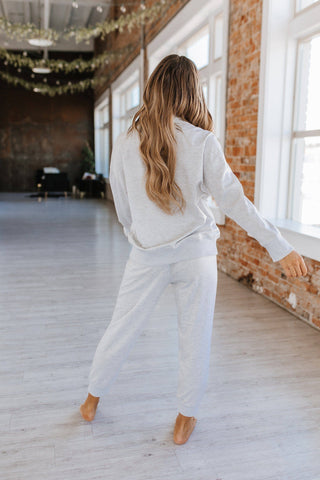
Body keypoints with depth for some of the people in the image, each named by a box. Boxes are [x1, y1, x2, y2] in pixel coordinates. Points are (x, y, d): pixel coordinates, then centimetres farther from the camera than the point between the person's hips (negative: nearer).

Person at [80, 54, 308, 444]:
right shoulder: (202, 141, -10)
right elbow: (232, 199, -12)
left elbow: (122, 208, 4)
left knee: (120, 329, 17)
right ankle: (185, 419, 28)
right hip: (195, 253, -1)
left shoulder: (125, 143, -4)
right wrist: (279, 247, -8)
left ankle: (92, 400, 37)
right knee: (195, 339, 13)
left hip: (147, 256, 2)